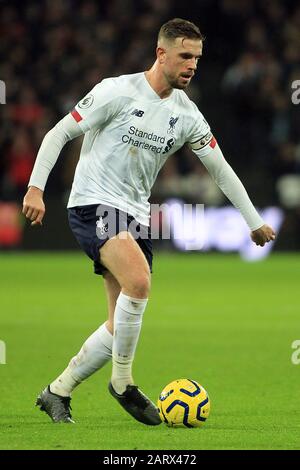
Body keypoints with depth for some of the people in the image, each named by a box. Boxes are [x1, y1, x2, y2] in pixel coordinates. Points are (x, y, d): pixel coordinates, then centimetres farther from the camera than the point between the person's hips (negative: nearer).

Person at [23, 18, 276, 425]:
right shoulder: (117, 92, -10)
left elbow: (220, 168, 15)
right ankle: (123, 383, -14)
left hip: (136, 215, 7)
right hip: (93, 204, -7)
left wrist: (255, 222, 15)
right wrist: (36, 188, -15)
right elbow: (59, 134, -6)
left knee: (122, 326, 0)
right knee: (139, 281, -30)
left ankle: (57, 394, 14)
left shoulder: (186, 113, 7)